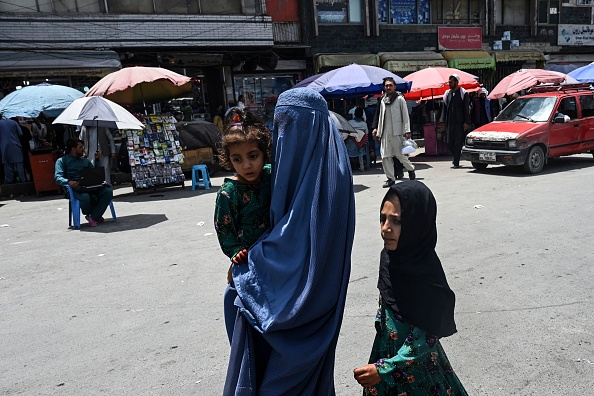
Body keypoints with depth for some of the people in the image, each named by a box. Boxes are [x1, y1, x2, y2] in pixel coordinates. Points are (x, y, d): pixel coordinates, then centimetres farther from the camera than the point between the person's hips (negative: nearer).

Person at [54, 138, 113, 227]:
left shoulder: (86, 160, 30)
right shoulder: (62, 161, 13)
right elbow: (57, 177, -2)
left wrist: (97, 160, 15)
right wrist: (68, 181, -24)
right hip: (74, 188, -5)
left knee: (108, 192, -24)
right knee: (85, 197, -39)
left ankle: (92, 217, -19)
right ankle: (96, 215, -7)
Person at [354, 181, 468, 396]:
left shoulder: (427, 275, -28)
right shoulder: (389, 256, -9)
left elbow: (424, 339, -23)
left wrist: (384, 369, -22)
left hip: (416, 362, -6)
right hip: (385, 350, 6)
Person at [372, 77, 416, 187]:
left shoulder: (400, 99, -1)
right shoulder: (382, 100, 12)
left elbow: (405, 115, -2)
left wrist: (407, 131, -8)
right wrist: (376, 128, 13)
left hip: (397, 132, -4)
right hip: (385, 133, 5)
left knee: (400, 154, 0)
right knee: (385, 156, 0)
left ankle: (411, 169, 27)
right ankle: (390, 178, 10)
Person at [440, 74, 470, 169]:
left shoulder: (463, 93, -1)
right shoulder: (447, 93, 13)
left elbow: (466, 109, -4)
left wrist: (466, 122, -11)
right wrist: (442, 121, 6)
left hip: (459, 122, -5)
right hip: (449, 122, 5)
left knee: (458, 142, -3)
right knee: (449, 142, 3)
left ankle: (456, 163, 1)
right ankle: (457, 156, 27)